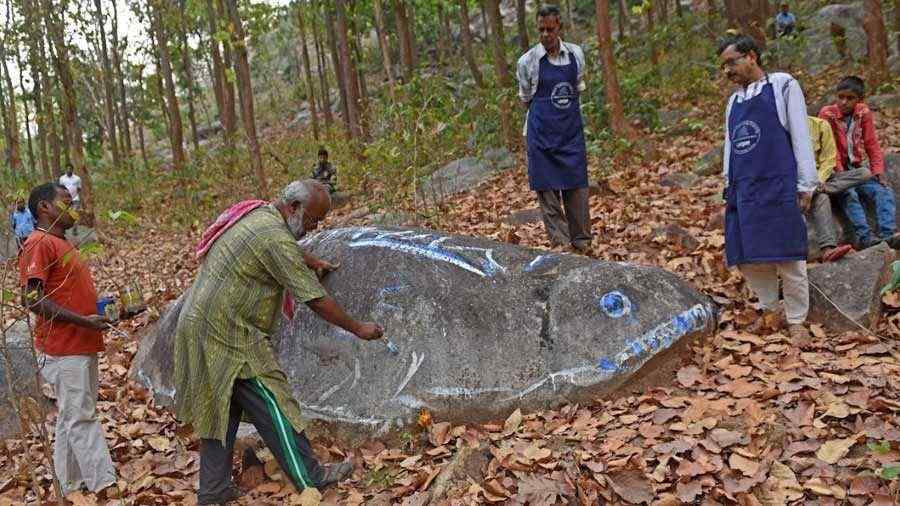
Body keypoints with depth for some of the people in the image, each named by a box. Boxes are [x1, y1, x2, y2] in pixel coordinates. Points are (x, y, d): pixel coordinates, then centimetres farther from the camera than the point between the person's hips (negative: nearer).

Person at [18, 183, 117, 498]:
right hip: (63, 349, -9)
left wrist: (97, 307, 9)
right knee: (80, 418, -6)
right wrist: (83, 321, -22)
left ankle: (72, 486, 23)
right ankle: (106, 486, -4)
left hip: (83, 345, 10)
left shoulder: (62, 243, 16)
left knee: (73, 416, 14)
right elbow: (33, 299, -21)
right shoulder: (38, 244, -13)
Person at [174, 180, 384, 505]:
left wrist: (313, 262, 45)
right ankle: (309, 477, 10)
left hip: (201, 326, 10)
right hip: (226, 334, -10)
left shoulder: (257, 213, 8)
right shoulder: (275, 239, -21)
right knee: (270, 405, 0)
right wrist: (358, 329, -6)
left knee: (221, 409, 15)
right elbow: (316, 301, -17)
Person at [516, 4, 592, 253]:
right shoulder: (527, 61, -4)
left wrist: (568, 112, 14)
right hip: (541, 132, -2)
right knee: (547, 188, -3)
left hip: (572, 130, 2)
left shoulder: (576, 54, 4)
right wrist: (546, 114, 11)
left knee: (577, 186, 3)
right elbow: (526, 98, 8)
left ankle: (582, 242, 13)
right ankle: (560, 242, 3)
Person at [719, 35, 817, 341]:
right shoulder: (734, 101, 19)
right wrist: (729, 189, 15)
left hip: (778, 188, -5)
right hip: (743, 191, 6)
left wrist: (806, 185, -6)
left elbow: (801, 137, -1)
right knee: (747, 258, 5)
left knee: (787, 258, -3)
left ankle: (796, 321, 10)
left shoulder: (782, 86, 2)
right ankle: (770, 310, 24)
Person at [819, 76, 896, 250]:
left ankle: (888, 234, -29)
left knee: (884, 191, -17)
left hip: (860, 171, 4)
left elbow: (872, 144, 7)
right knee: (849, 194, -31)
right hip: (838, 172, -4)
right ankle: (864, 237, -40)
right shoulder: (827, 114, -6)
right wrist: (840, 174, -20)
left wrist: (878, 171, -3)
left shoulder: (864, 113, 5)